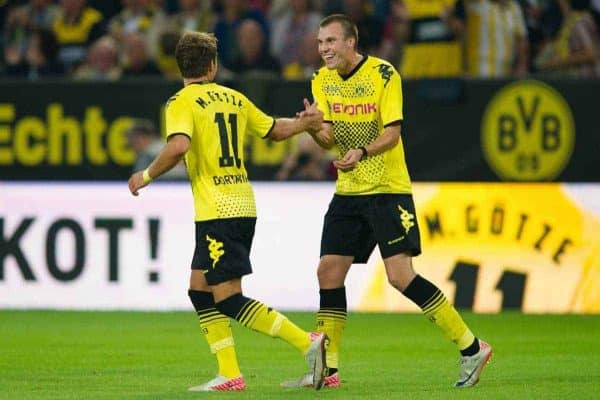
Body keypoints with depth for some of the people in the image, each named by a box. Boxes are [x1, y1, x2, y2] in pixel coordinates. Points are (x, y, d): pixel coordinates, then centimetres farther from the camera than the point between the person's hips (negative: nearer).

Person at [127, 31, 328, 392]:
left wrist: (147, 176, -10)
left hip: (218, 210, -8)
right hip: (243, 205, 8)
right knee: (200, 288, 15)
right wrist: (307, 122, 37)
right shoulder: (234, 98, 13)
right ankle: (230, 375, 11)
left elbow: (178, 146, -23)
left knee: (228, 299, -7)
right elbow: (276, 130, 23)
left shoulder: (182, 102, -7)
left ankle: (307, 342, -16)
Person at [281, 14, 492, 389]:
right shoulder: (322, 80, 6)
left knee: (401, 275, -15)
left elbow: (392, 133, -16)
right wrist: (314, 129, -24)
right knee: (329, 271, 2)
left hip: (388, 189, -6)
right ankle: (328, 369, 11)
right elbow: (329, 137, -1)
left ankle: (471, 348, -7)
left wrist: (362, 152, -35)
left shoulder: (383, 74, -11)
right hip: (348, 191, 6)